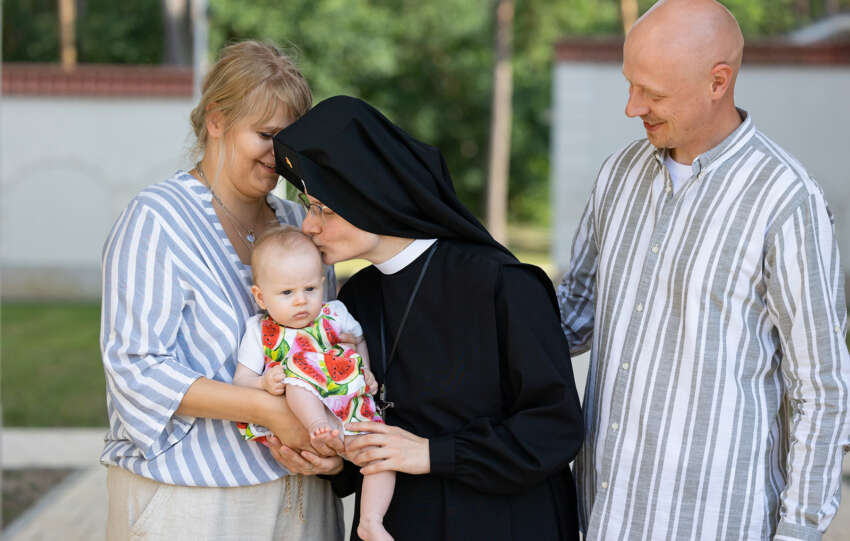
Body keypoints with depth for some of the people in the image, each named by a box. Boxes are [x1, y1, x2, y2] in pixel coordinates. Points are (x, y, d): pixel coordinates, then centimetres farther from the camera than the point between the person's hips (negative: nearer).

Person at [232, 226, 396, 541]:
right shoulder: (259, 331, 1)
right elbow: (241, 381, -3)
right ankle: (320, 428, -47)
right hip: (297, 420, -3)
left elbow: (360, 338, 29)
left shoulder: (333, 315, 9)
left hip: (350, 408, 3)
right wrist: (264, 384, -24)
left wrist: (366, 371, 11)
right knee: (296, 377, -30)